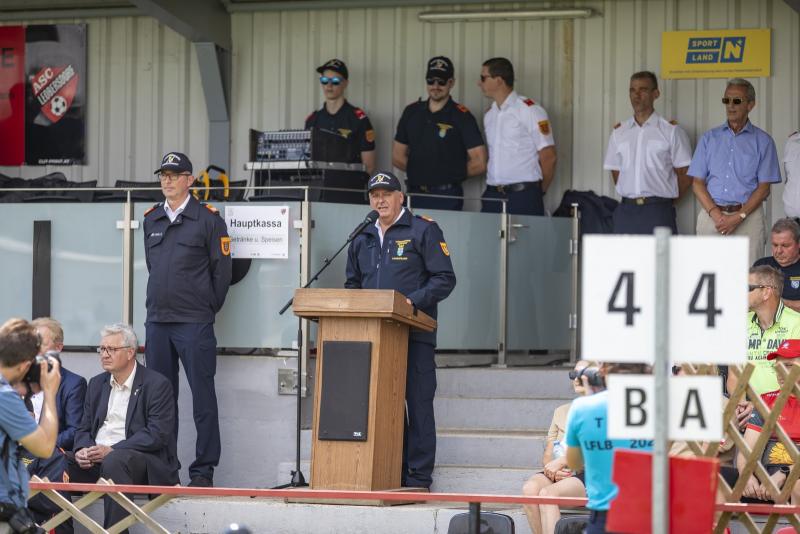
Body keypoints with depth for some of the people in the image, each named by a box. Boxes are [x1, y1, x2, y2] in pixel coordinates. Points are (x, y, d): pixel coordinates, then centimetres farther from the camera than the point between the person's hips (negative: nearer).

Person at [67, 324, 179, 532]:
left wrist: (112, 450, -21)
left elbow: (157, 435, -13)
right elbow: (84, 429, 19)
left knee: (114, 462, -39)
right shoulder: (97, 384, 19)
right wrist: (82, 450, -7)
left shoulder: (157, 384, -3)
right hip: (95, 457, 6)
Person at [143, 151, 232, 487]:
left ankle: (203, 470, -2)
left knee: (203, 396, -4)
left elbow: (221, 269, -1)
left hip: (195, 324, -5)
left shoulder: (208, 219, -3)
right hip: (156, 321, 5)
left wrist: (206, 309, 2)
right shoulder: (151, 220, 13)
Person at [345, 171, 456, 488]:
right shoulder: (362, 240, 20)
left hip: (414, 335, -5)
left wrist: (413, 302, -17)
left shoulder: (423, 231, 2)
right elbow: (352, 284, 26)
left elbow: (444, 279, -4)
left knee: (417, 405, -6)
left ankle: (418, 478, -4)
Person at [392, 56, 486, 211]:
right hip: (415, 193, 4)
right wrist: (420, 171, 7)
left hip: (447, 197, -4)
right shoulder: (411, 112, 12)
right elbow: (398, 157, 17)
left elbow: (479, 164, -6)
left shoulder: (462, 117, -2)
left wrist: (452, 174, 3)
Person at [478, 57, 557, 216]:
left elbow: (548, 157, -5)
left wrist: (537, 192, 4)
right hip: (493, 196, 6)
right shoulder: (489, 115, 15)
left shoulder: (530, 110, -5)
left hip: (523, 197, -6)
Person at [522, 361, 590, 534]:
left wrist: (560, 462, -15)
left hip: (587, 476, -5)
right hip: (557, 475, 5)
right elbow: (547, 455, 19)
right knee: (530, 488, -27)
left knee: (547, 493, -33)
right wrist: (551, 469, -5)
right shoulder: (561, 411, 25)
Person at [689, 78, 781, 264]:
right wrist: (716, 214, -7)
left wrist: (739, 217, -10)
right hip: (711, 215, 2)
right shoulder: (709, 138, 14)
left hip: (747, 216, -2)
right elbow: (697, 183, 9)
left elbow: (764, 188, 2)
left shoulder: (763, 141, 8)